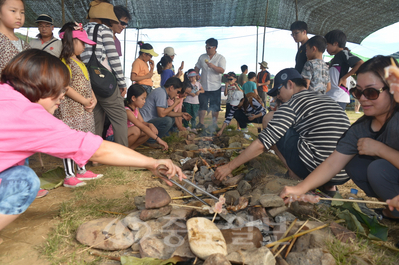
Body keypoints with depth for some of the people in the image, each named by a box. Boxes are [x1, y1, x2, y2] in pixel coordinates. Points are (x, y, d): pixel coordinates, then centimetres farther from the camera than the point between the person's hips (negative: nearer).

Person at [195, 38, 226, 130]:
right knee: (202, 106, 0)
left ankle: (214, 123, 19)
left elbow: (222, 70, -16)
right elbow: (197, 68, 16)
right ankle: (201, 123, 5)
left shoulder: (220, 58, -3)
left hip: (215, 87, -2)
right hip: (203, 87, 2)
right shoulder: (202, 57, 8)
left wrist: (212, 66, -30)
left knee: (215, 108, 6)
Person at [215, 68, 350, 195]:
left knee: (268, 120, 1)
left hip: (316, 168, -7)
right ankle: (329, 187, 19)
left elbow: (262, 144, -11)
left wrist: (229, 166, -3)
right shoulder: (327, 99, 18)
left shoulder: (293, 104, -6)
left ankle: (295, 177, 3)